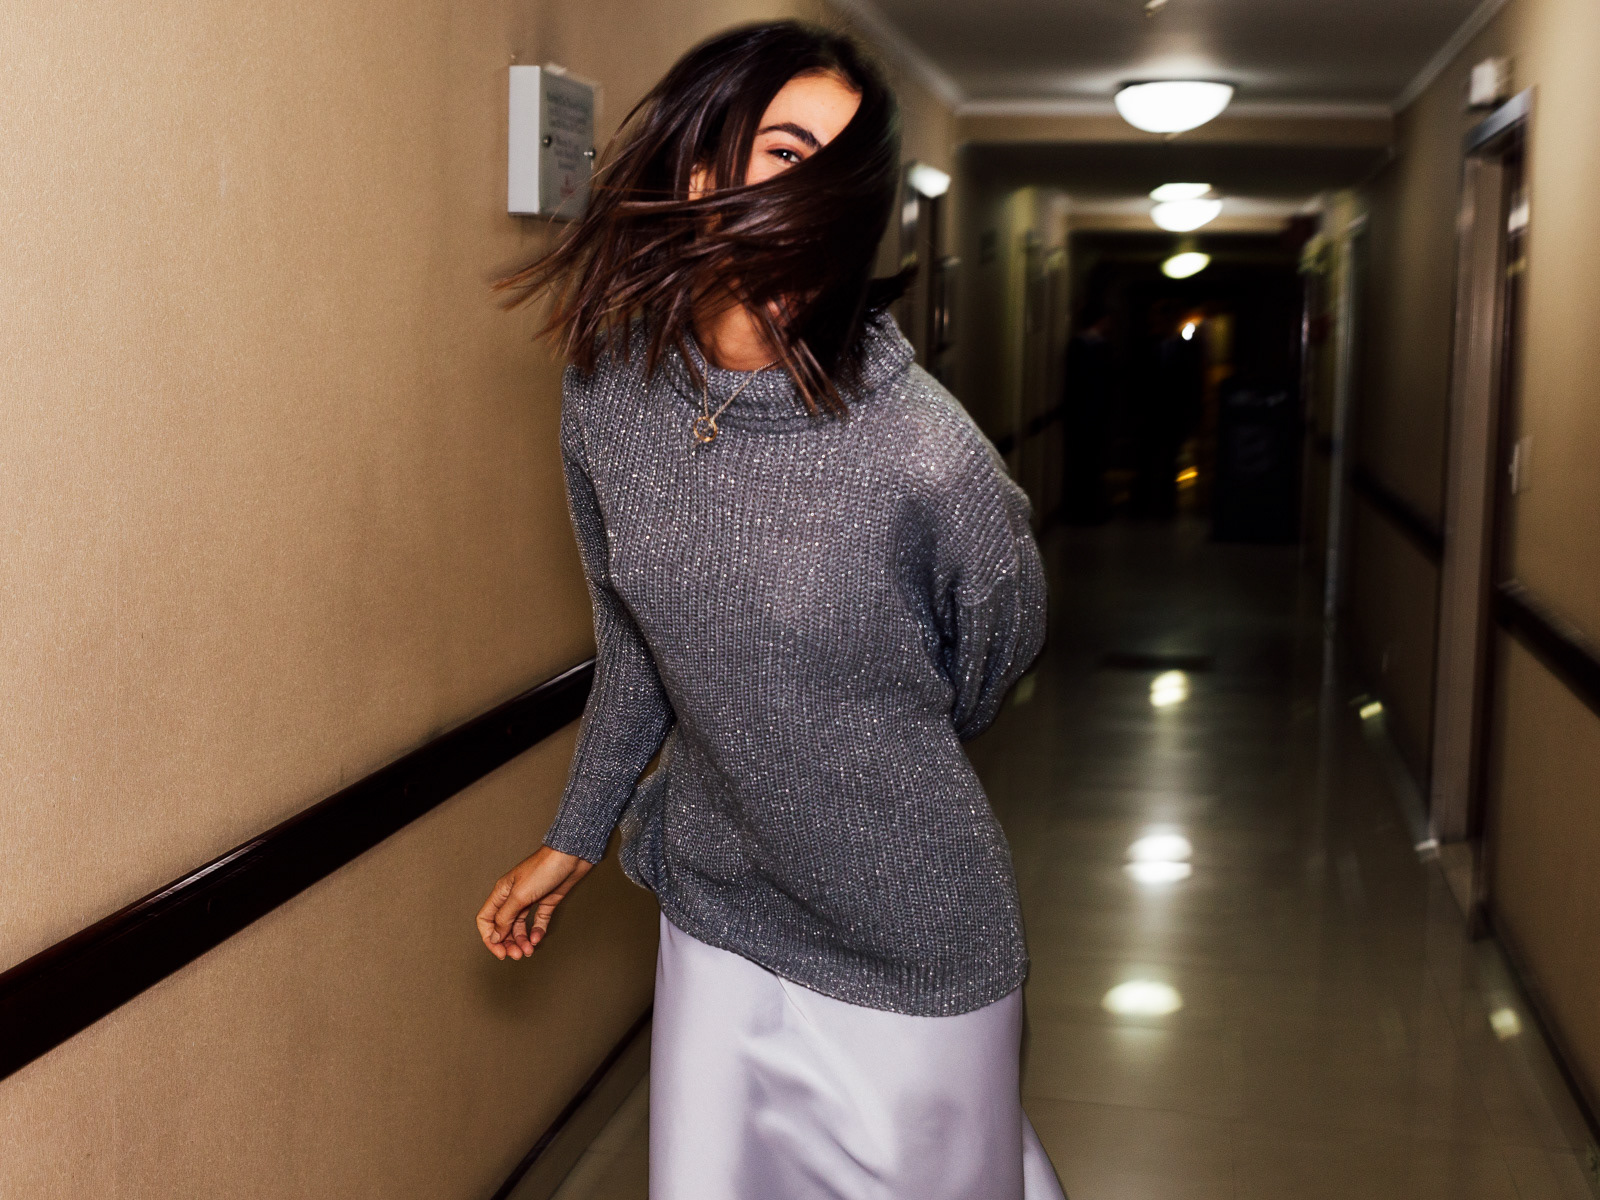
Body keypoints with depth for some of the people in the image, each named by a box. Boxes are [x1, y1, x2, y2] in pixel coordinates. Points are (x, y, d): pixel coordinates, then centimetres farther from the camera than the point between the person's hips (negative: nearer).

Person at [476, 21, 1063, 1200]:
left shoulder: (925, 453, -24)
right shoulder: (607, 388, -7)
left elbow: (991, 666, -3)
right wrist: (577, 836, 16)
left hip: (910, 954, -4)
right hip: (714, 920, 5)